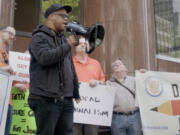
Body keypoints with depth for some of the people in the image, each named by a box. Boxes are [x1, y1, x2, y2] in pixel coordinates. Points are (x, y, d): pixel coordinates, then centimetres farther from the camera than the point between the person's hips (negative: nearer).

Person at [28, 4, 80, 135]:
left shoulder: (64, 39, 21)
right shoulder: (39, 37, -1)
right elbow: (45, 58, -21)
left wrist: (76, 93, 26)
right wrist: (68, 45, -11)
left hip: (66, 100, 7)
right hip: (46, 99, -7)